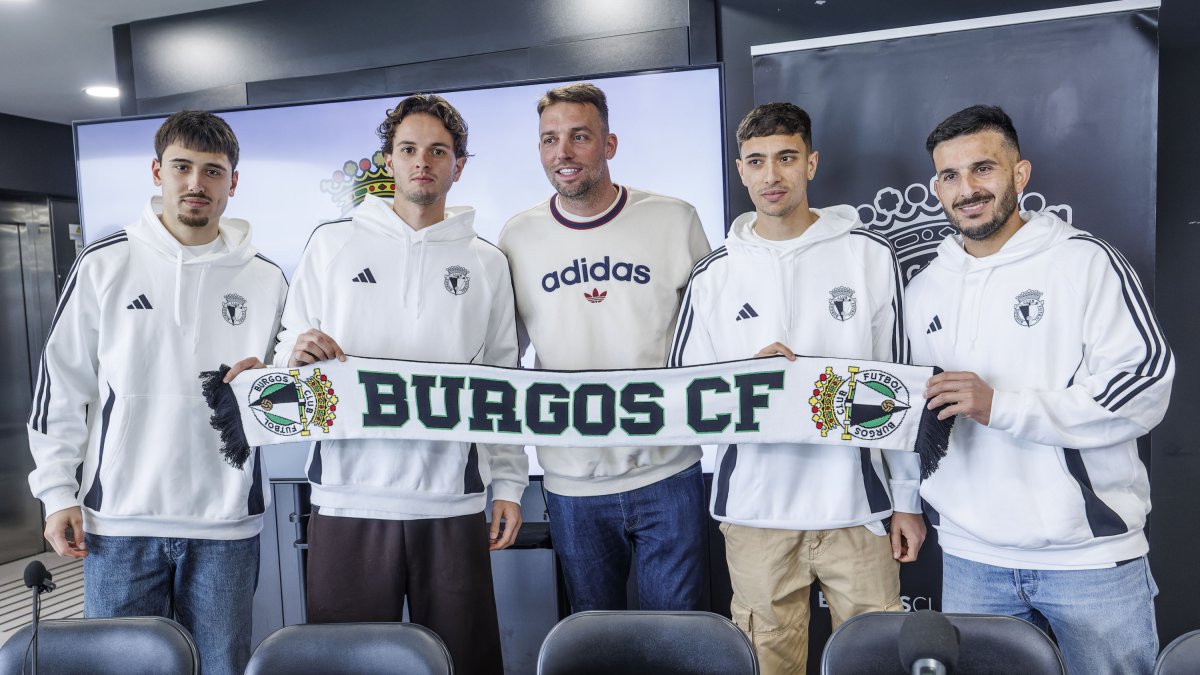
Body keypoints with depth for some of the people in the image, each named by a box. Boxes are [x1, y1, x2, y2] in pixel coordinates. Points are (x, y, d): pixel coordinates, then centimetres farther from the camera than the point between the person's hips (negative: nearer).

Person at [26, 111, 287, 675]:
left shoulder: (265, 280, 4)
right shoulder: (104, 265, 1)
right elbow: (62, 385, 3)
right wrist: (58, 492, 0)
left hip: (226, 522, 1)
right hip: (119, 520, 0)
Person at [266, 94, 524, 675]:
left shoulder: (486, 263, 8)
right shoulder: (333, 244, 7)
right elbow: (286, 355, 10)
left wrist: (509, 484, 3)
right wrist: (297, 355, -14)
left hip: (452, 498, 0)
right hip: (349, 496, 0)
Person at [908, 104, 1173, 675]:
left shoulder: (1085, 262, -6)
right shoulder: (925, 289, 10)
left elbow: (1145, 384, -14)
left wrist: (1001, 406, -20)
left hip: (1091, 552, -4)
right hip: (970, 556, 4)